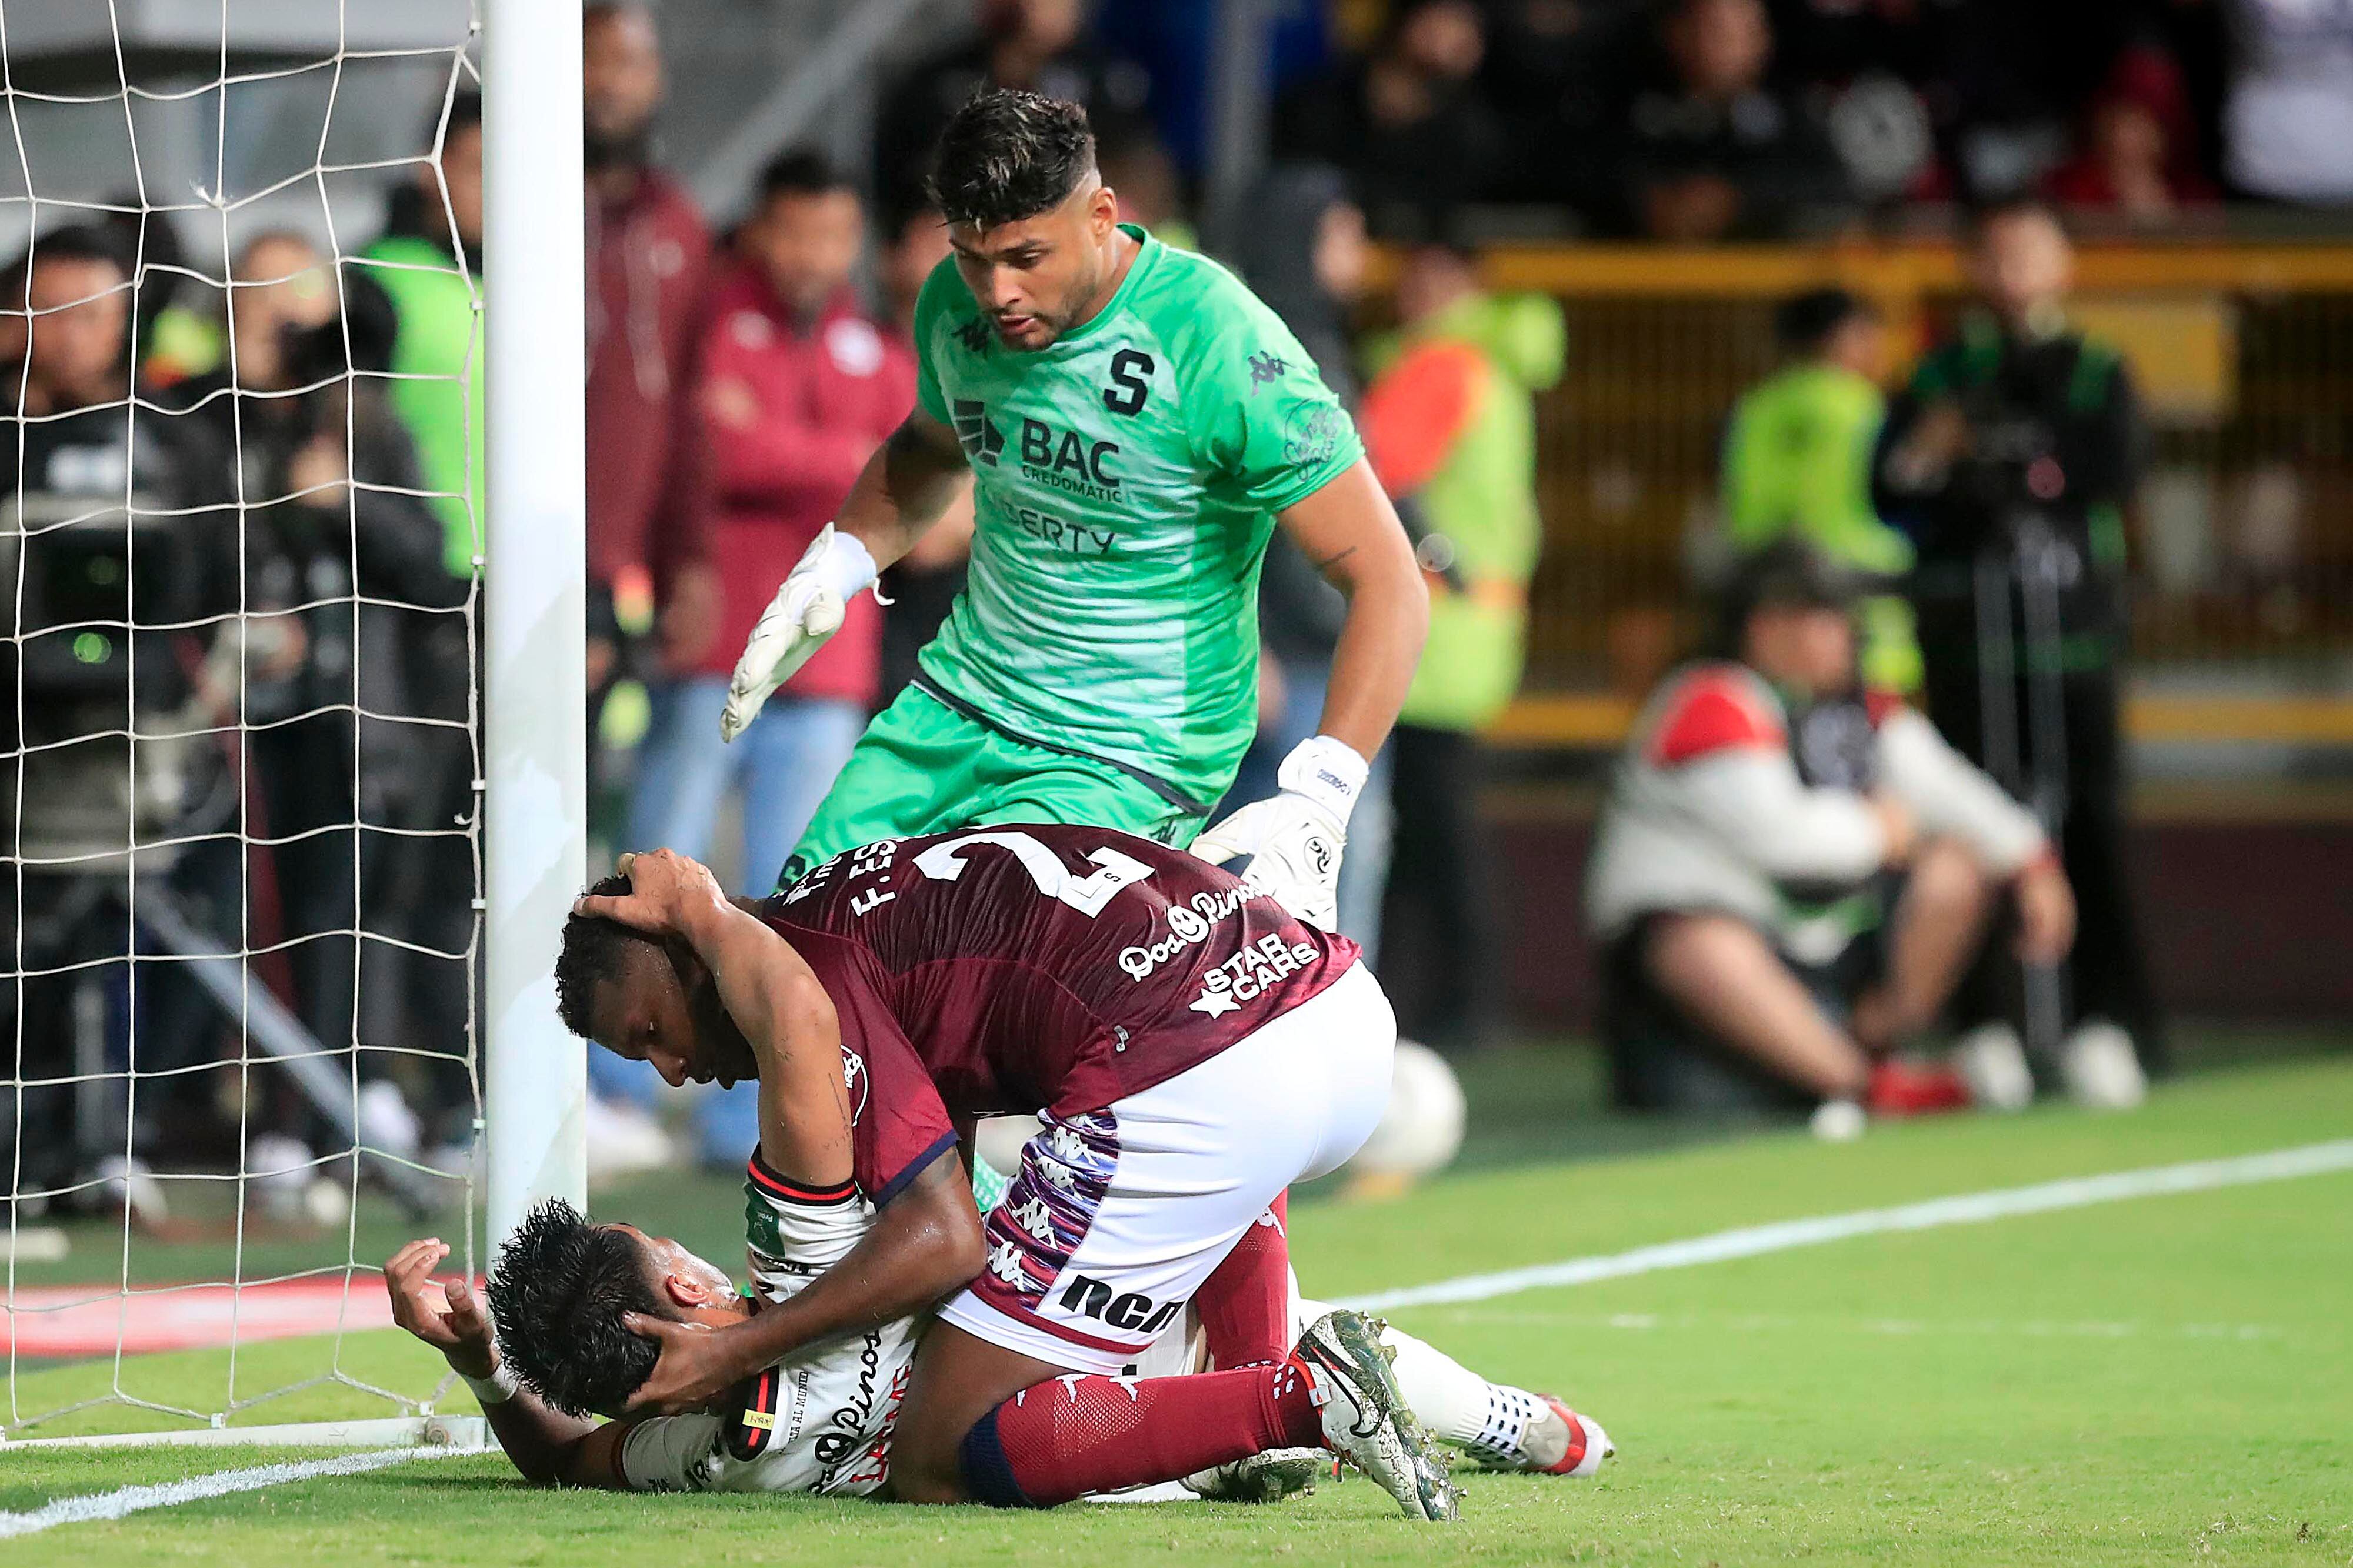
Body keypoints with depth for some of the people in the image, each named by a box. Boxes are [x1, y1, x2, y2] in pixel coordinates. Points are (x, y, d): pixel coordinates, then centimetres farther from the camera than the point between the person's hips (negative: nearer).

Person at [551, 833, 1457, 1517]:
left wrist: (734, 1354, -2)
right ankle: (1262, 1367, 24)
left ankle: (1294, 1402, -15)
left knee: (936, 1465, -1)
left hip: (1193, 1091, -9)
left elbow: (944, 1240, -7)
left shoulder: (796, 986, -1)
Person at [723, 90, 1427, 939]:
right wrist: (832, 570, 7)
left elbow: (1388, 583, -20)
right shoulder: (958, 304, -1)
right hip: (959, 701, 6)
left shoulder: (1223, 351, -22)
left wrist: (1313, 806, -29)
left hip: (1131, 761, -6)